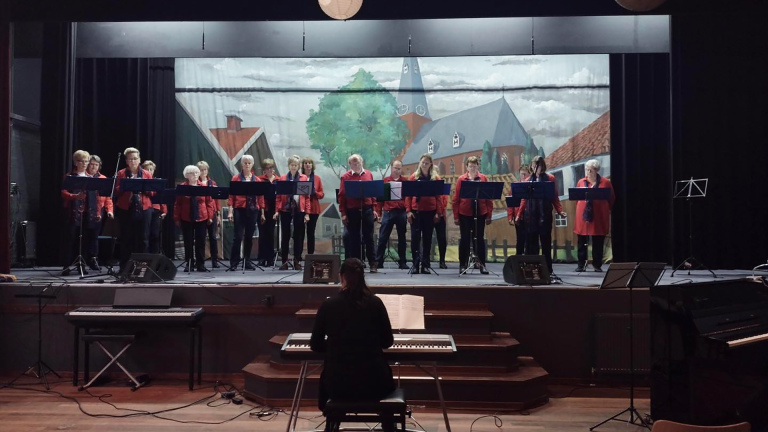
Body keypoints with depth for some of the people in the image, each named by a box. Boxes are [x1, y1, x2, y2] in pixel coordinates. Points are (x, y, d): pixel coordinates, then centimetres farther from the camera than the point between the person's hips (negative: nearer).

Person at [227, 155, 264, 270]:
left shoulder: (257, 180, 10)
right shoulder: (236, 178, 3)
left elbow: (260, 197, 10)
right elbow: (231, 196, -1)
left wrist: (262, 212, 6)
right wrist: (230, 211, -9)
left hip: (253, 210, 3)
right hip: (240, 210, -3)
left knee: (249, 237, 8)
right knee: (238, 236, -7)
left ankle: (247, 261, 16)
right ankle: (234, 262, -1)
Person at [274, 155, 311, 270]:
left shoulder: (304, 178, 5)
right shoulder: (282, 178, 8)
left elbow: (307, 197, 2)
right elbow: (279, 196, 6)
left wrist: (307, 213, -4)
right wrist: (277, 210, -3)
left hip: (299, 210, 0)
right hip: (285, 210, 1)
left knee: (299, 236, 3)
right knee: (285, 235, 5)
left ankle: (297, 261, 11)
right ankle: (284, 261, 11)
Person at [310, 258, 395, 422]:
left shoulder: (328, 305, -4)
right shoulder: (375, 302, -4)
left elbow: (316, 345, 3)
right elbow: (388, 342, 4)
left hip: (338, 382, 0)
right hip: (373, 380, 0)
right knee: (385, 373, 35)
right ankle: (388, 426, 42)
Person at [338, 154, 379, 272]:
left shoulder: (368, 174, 8)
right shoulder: (345, 177, 0)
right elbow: (341, 196, -2)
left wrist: (374, 209, 6)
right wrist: (343, 213, -6)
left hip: (367, 209, 2)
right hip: (352, 211, -1)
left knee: (369, 237, 5)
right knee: (354, 238, 6)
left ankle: (373, 264, 9)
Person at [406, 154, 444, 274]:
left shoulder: (436, 178, 6)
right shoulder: (414, 177, 6)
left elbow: (439, 197, 4)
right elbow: (408, 195, 3)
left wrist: (438, 212, -3)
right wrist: (408, 211, -5)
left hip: (430, 212, 0)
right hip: (416, 211, 0)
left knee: (427, 238, 5)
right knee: (415, 237, -2)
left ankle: (425, 265, 11)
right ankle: (415, 265, 3)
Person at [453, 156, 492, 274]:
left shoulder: (483, 178, 4)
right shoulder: (461, 179, 2)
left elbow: (489, 198, 3)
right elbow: (456, 199, 1)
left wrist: (489, 215, -2)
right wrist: (456, 216, -3)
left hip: (480, 213, 1)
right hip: (465, 213, -1)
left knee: (480, 238, 6)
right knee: (465, 239, 6)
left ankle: (482, 265, 12)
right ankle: (463, 265, 13)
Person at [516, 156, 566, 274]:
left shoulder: (549, 178, 5)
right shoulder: (528, 180, 11)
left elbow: (554, 197, 3)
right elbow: (524, 199, 12)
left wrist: (560, 211, -8)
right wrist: (519, 215, 7)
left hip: (545, 214, -2)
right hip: (530, 214, 2)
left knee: (546, 241, 3)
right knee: (531, 241, 2)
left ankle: (547, 269, 9)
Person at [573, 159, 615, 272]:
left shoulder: (605, 182, 3)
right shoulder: (581, 182, 9)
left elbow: (612, 199, 8)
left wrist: (607, 210, 1)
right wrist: (581, 207, 7)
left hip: (599, 217, -2)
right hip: (583, 216, 2)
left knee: (598, 242, 2)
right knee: (582, 242, 3)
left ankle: (597, 265, 10)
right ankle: (581, 264, 9)